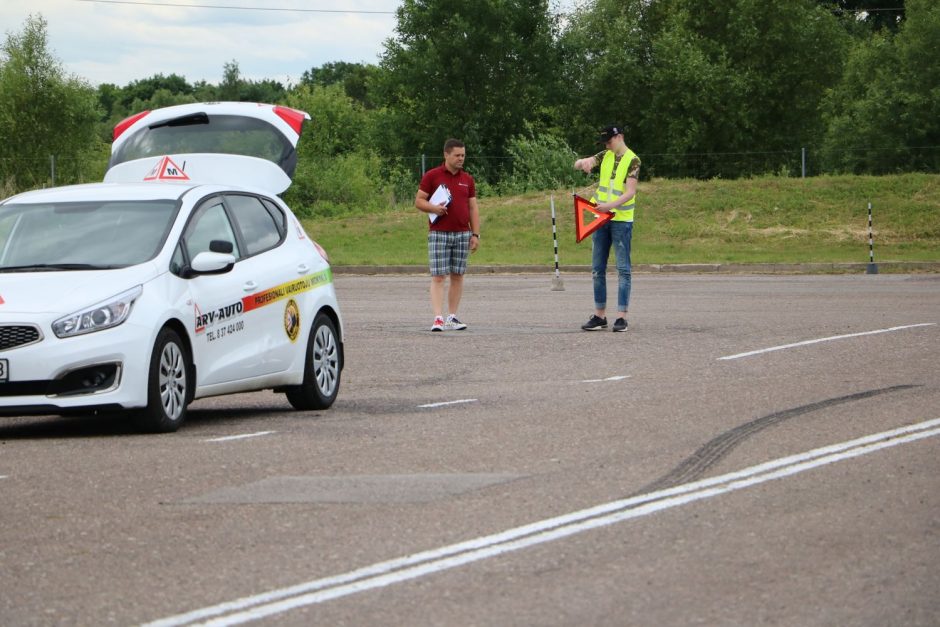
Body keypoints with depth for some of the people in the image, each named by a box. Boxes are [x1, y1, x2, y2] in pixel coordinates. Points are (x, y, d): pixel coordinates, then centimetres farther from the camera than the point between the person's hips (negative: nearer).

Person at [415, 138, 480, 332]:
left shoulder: (467, 179, 11)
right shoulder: (432, 176, -1)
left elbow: (473, 208, 11)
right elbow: (419, 200, 0)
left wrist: (476, 234, 4)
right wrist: (434, 208, -19)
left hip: (462, 234, 4)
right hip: (438, 234, -4)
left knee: (457, 276, 6)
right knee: (438, 277, -9)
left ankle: (452, 317, 13)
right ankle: (438, 318, -14)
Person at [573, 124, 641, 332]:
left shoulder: (632, 161, -8)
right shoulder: (605, 156, 10)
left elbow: (630, 192, -17)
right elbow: (577, 165, 7)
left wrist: (611, 205, -32)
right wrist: (584, 163, -18)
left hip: (622, 220, -6)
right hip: (602, 219, 7)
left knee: (623, 269, -5)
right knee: (598, 269, 7)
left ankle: (622, 316, -7)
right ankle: (600, 315, 13)